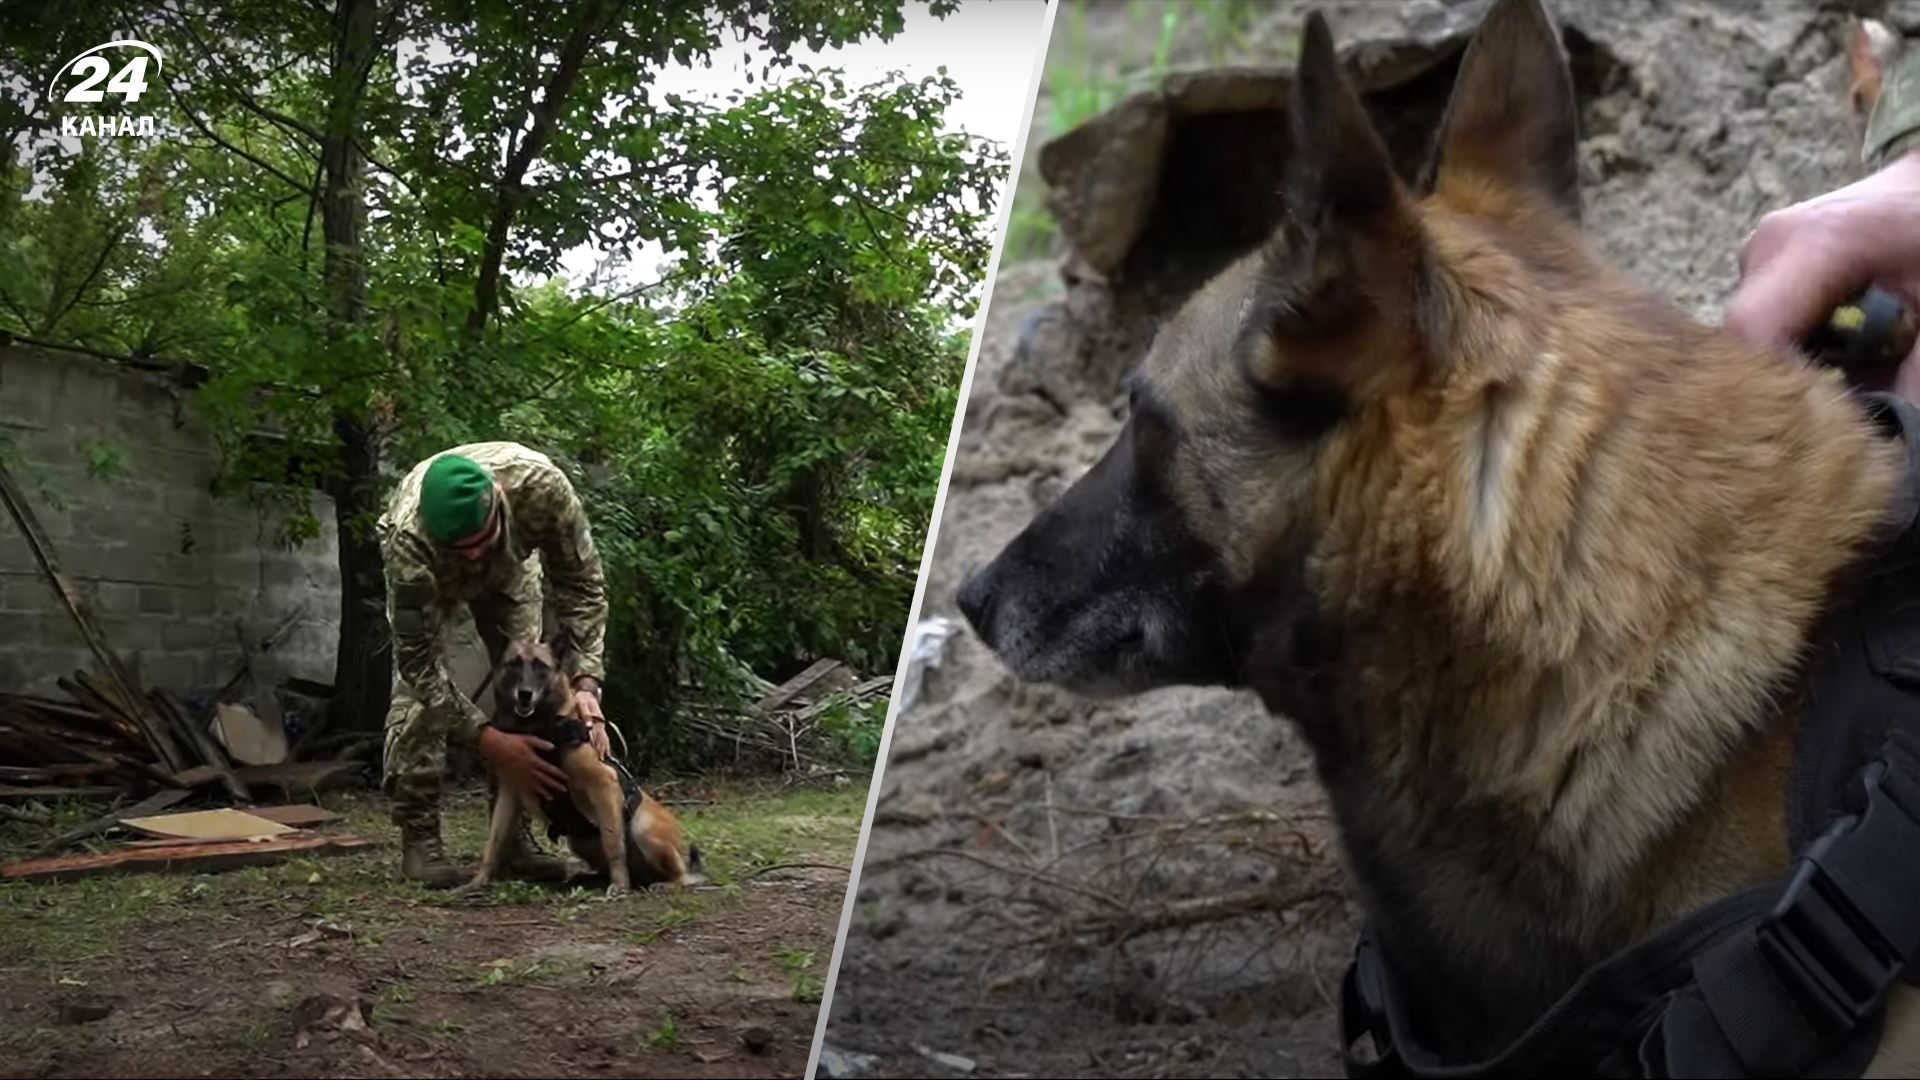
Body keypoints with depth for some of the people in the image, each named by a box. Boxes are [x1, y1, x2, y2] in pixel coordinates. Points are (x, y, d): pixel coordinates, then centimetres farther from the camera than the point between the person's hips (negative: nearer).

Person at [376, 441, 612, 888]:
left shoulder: (541, 484, -43)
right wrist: (490, 741, -45)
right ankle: (418, 837, -8)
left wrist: (585, 683, -39)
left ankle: (514, 834, 0)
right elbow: (418, 662, -38)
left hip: (510, 563, 2)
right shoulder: (409, 538, -45)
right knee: (417, 686, -19)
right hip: (427, 570, -2)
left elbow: (582, 584, -29)